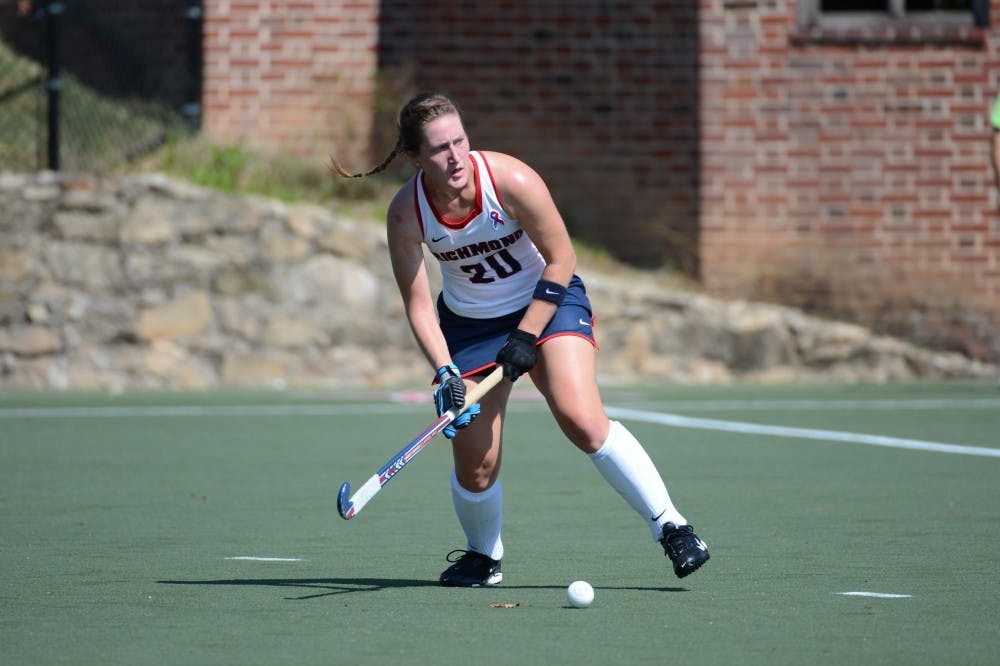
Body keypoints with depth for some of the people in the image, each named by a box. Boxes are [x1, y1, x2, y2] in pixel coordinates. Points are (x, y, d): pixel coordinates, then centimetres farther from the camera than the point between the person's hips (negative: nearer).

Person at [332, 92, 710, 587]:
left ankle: (671, 527, -14)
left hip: (547, 300, -2)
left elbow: (561, 260, -15)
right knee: (475, 465, -6)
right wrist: (444, 372, -24)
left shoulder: (511, 181, -26)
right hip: (469, 321, 2)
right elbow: (418, 304, -12)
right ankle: (483, 555, 25)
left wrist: (527, 336, -19)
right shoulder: (406, 213, -19)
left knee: (583, 423, -24)